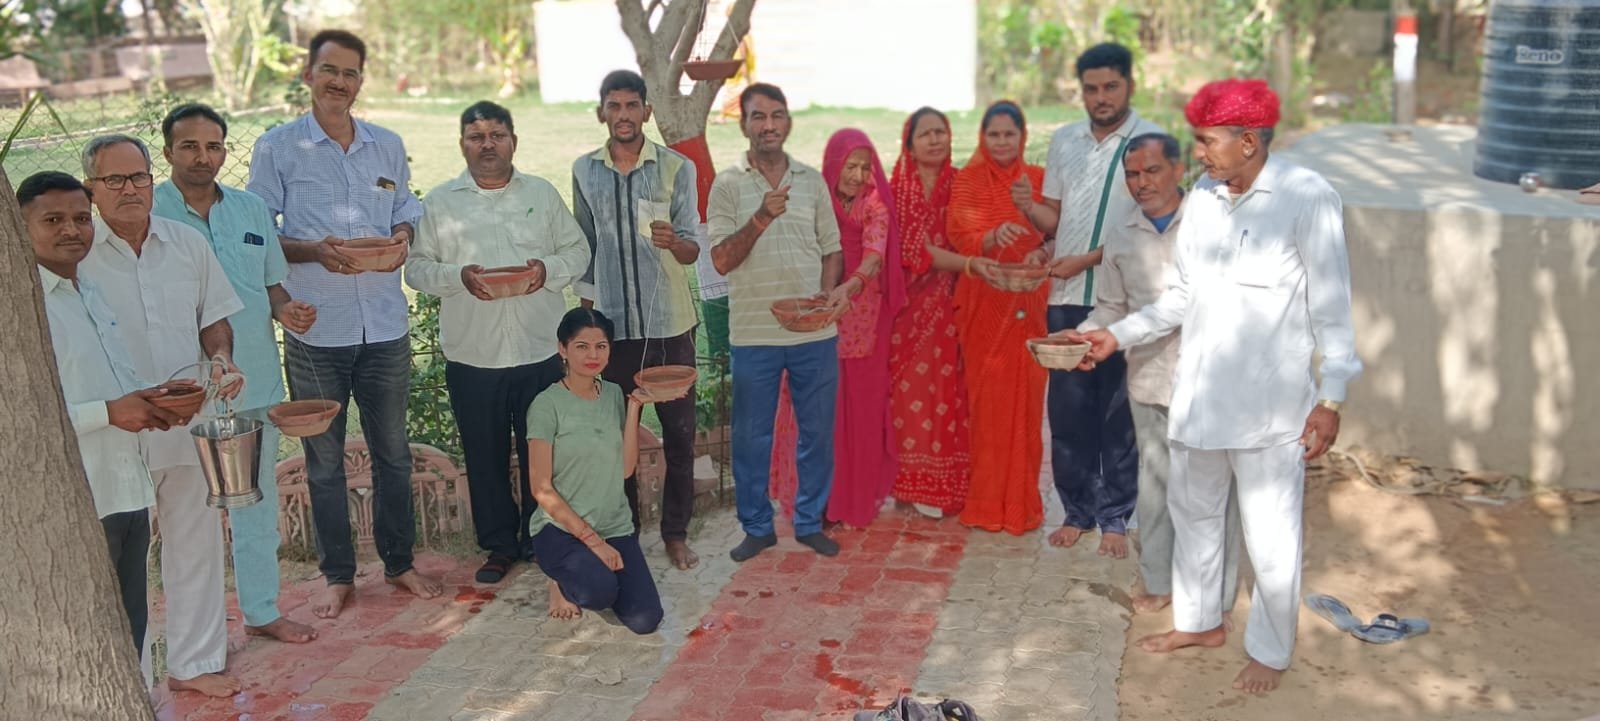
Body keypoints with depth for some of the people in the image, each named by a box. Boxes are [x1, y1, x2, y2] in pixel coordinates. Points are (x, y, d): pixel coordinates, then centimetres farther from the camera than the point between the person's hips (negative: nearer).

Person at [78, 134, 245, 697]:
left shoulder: (188, 243, 4)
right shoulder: (76, 255, -8)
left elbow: (213, 318, 13)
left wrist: (221, 357, -8)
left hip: (191, 423, 4)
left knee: (196, 545, 14)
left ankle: (194, 662, 31)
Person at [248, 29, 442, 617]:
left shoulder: (388, 146, 8)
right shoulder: (277, 148, -2)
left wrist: (402, 236, -8)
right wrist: (312, 250, -19)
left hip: (385, 326, 3)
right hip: (315, 328, -2)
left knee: (392, 451, 12)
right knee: (323, 459, 10)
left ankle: (399, 562, 28)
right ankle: (338, 575, 24)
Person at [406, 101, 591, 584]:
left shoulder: (543, 194, 8)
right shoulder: (439, 203, 5)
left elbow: (578, 251, 9)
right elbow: (417, 267, 3)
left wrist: (549, 269, -12)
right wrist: (459, 276, -16)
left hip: (541, 351, 0)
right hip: (471, 356, 0)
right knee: (485, 458, 8)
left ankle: (542, 541, 24)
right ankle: (500, 545, 24)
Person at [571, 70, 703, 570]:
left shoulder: (677, 168, -2)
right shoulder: (584, 171, 5)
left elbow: (692, 252, -5)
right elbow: (584, 250, 13)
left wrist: (673, 242, -28)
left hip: (671, 325, -1)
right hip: (613, 325, 2)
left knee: (679, 434, 5)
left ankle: (676, 533, 19)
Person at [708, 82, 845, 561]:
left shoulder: (812, 181, 7)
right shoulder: (728, 186, -1)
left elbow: (831, 249, 12)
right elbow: (721, 260, -9)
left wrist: (830, 289, -7)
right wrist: (760, 219, -22)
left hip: (815, 330, 2)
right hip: (754, 333, -2)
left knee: (817, 432, 10)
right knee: (751, 436, 7)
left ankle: (810, 522, 26)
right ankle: (756, 526, 23)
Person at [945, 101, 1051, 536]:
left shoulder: (1039, 179, 9)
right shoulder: (968, 181, 4)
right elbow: (960, 238, -7)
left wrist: (1043, 252, -14)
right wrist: (995, 237, -28)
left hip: (1029, 304, 2)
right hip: (983, 302, -1)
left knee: (1026, 398, 1)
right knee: (988, 399, -1)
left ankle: (1022, 499, 13)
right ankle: (987, 502, 9)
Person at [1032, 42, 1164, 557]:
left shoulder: (1150, 141, -4)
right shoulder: (1063, 141, 11)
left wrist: (1087, 260, -16)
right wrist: (1029, 208, -8)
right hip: (1067, 299, 4)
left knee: (1119, 414, 4)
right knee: (1067, 409, 7)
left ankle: (1115, 518, 16)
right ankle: (1077, 510, 21)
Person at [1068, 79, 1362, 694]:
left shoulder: (1308, 198, -12)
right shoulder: (1202, 197, 5)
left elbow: (1331, 308, -10)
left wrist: (1331, 398, -13)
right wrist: (1119, 335, 7)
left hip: (1270, 403, -6)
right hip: (1198, 391, 6)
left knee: (1270, 536, 5)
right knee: (1193, 511, 20)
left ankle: (1270, 651, 27)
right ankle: (1198, 621, 41)